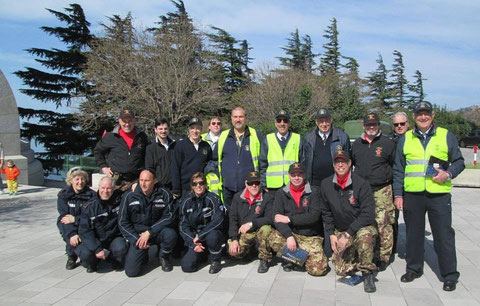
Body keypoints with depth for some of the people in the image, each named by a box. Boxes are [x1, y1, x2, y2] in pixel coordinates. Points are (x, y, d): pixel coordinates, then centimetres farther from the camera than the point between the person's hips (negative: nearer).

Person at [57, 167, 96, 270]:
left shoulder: (91, 195, -6)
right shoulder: (64, 195, -4)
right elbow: (64, 216, -13)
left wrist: (75, 219, -22)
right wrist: (72, 234, -27)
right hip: (68, 227, 0)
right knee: (72, 241, -29)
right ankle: (71, 257, 7)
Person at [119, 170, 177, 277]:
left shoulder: (164, 194, -9)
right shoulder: (129, 196, -7)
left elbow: (169, 216, -11)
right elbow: (122, 222, -1)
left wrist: (149, 232, -19)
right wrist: (136, 240, -12)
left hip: (157, 231, 0)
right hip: (137, 234, 0)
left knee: (170, 234, -33)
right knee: (131, 271, -15)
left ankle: (164, 257, 0)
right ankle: (144, 256, 21)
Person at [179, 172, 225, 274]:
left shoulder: (213, 199, -9)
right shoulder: (186, 201, 1)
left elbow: (217, 221, -18)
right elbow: (183, 226, 0)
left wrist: (200, 236, -22)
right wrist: (193, 243, -13)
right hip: (194, 238, 3)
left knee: (212, 236, -38)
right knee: (186, 266, -15)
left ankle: (215, 261, -7)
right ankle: (202, 254, 19)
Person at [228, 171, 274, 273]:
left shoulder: (268, 197, -8)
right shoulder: (238, 197, 2)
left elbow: (271, 218, -18)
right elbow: (233, 219, 0)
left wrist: (251, 223, -24)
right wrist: (234, 239, -10)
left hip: (260, 231, -3)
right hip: (243, 234, 3)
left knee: (266, 229, -36)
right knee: (234, 252, -21)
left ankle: (264, 259, -12)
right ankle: (251, 247, 16)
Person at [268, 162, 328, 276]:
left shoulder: (314, 191, -2)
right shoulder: (281, 193, 3)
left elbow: (314, 216, -14)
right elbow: (277, 218, -9)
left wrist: (289, 219, -17)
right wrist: (289, 236, -25)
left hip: (311, 237, -1)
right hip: (290, 234, 1)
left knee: (318, 269, -19)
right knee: (273, 238, -30)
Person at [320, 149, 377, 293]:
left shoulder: (361, 184, -16)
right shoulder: (326, 185, -2)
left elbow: (368, 214, -20)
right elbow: (326, 212, 7)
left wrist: (348, 234, -24)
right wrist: (331, 234, -2)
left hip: (363, 227, -4)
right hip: (340, 231, 4)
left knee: (364, 236, -39)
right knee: (341, 270, -6)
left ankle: (367, 273, -17)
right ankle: (355, 256, 27)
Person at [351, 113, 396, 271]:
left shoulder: (388, 143, 2)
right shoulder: (356, 144, 13)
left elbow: (395, 166, 6)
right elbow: (351, 163, 23)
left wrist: (390, 182, 3)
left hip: (382, 191, -4)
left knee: (383, 226, -4)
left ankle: (383, 257, 8)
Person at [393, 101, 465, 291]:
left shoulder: (446, 136, 6)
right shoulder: (405, 139, 10)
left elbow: (459, 162, 10)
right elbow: (398, 170, 11)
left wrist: (448, 174, -11)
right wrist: (398, 194, 7)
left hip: (439, 194, -2)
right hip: (412, 194, 2)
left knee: (443, 234, 0)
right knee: (413, 233, 11)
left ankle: (450, 275, 13)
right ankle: (414, 268, 26)